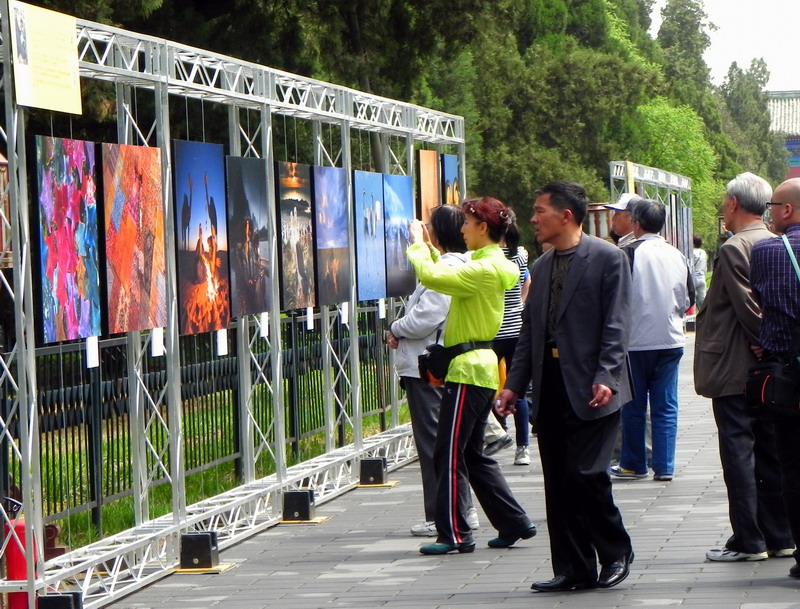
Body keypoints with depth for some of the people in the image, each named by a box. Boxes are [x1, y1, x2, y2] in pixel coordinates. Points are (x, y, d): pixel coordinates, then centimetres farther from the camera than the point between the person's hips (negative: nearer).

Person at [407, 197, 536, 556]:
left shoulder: (485, 269, -17)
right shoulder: (488, 266, 14)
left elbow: (431, 276, -24)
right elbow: (446, 274, 27)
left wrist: (417, 243, -8)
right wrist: (427, 247, 21)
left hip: (469, 368, -10)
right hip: (480, 367, 10)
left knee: (450, 453, -5)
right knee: (472, 454, 15)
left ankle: (454, 535, -2)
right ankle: (514, 523, 17)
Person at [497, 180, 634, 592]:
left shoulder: (608, 259, -5)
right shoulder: (542, 267, 16)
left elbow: (616, 326, -10)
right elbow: (529, 330, 18)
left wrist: (605, 378, -19)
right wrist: (514, 385, 10)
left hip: (590, 389, -7)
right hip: (551, 388, 7)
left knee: (585, 473, -12)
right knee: (558, 484, 5)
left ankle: (616, 553, 8)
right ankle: (574, 569, 12)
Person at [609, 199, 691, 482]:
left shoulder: (629, 254, -12)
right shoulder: (677, 256, 3)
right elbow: (688, 300, 12)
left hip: (636, 340, -4)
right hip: (670, 340, 4)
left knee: (633, 406, 8)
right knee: (666, 407, 7)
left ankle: (633, 464, 15)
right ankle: (664, 467, 6)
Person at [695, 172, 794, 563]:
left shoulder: (733, 249, -15)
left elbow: (747, 307, -19)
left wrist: (764, 341, -7)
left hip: (734, 369, -8)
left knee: (738, 452, -3)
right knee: (770, 451, 12)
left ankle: (748, 540, -3)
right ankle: (779, 535, 16)